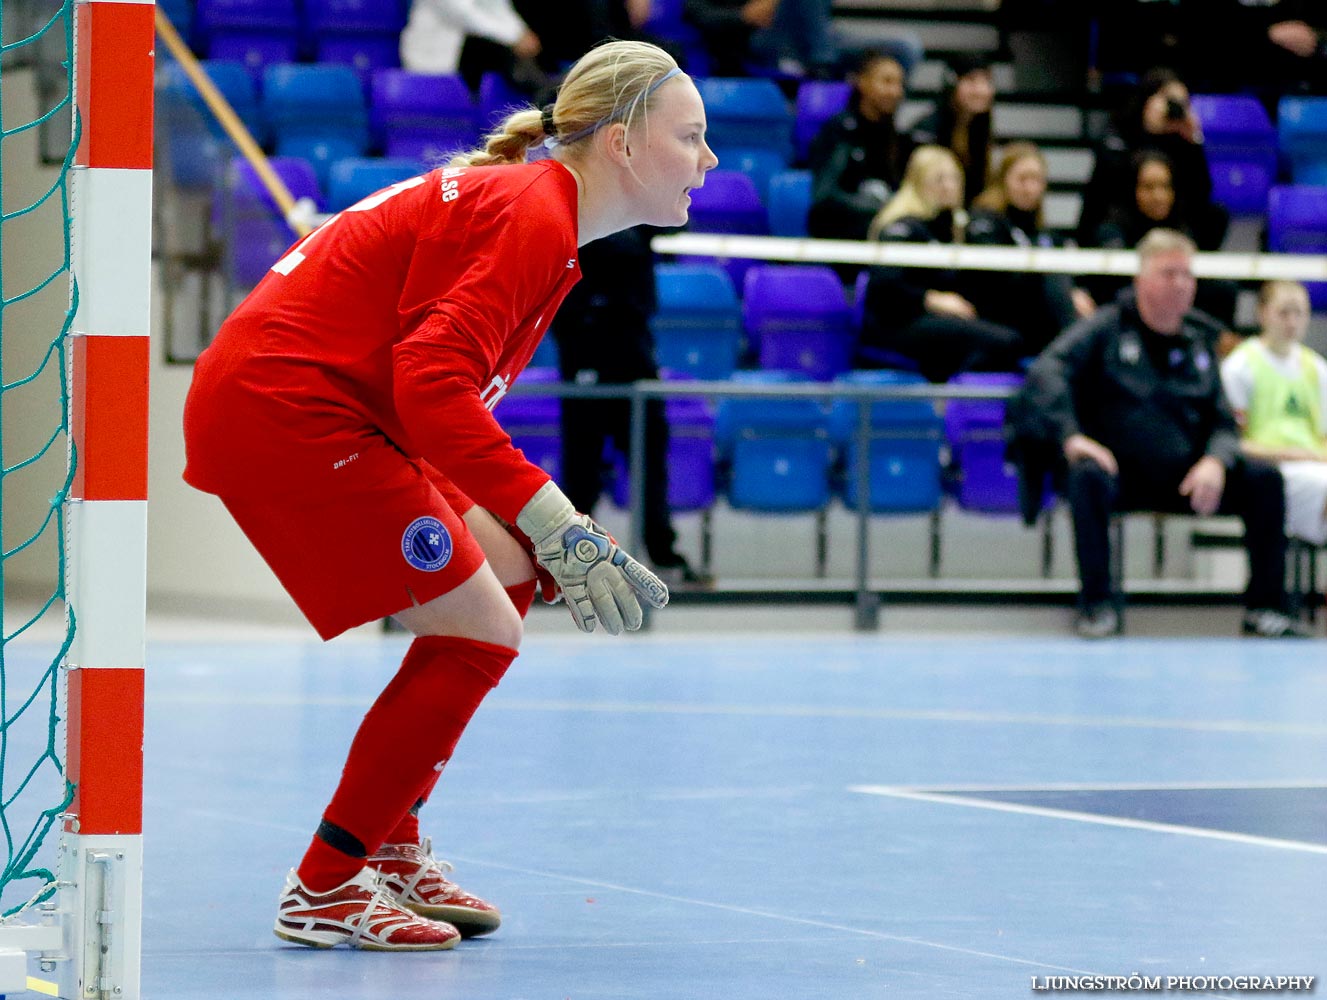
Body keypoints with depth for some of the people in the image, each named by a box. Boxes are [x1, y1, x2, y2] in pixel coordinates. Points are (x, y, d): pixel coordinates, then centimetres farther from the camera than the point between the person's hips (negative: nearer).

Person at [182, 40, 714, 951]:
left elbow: (447, 394, 18)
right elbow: (433, 385, -27)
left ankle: (390, 846, 22)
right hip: (282, 408, -10)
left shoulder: (541, 217, 15)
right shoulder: (530, 216, -16)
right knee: (479, 632, -8)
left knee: (506, 576, 15)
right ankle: (323, 894, -1)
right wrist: (552, 520, -29)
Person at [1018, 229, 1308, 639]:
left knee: (1265, 480, -18)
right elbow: (1044, 373, -11)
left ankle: (1264, 608, -10)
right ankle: (1097, 605, -25)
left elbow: (1223, 421, 14)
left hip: (1186, 480, 4)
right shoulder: (1107, 327, 3)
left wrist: (1215, 462, -10)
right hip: (1121, 476, -4)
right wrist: (1072, 436, -27)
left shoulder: (1197, 343, 16)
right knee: (1088, 477, -38)